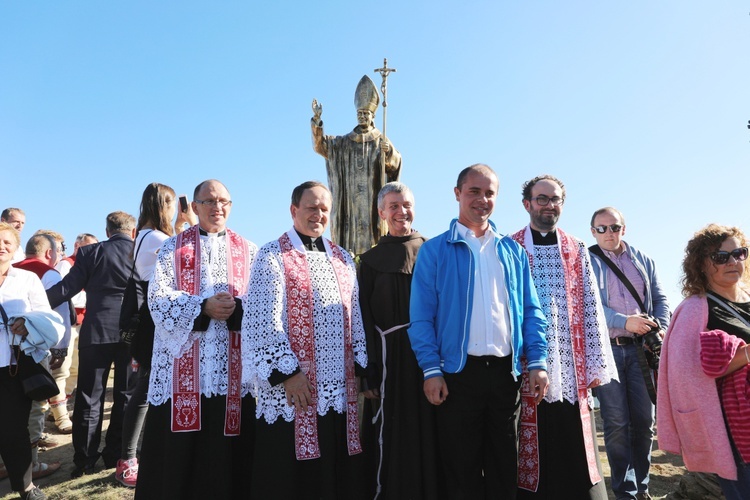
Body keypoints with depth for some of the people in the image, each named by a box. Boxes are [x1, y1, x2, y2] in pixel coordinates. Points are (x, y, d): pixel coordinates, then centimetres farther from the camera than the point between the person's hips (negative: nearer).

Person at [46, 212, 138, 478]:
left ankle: (84, 460, 11)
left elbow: (67, 288, -3)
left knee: (89, 397, 8)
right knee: (125, 395, 11)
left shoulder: (91, 252, 0)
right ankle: (116, 455, 17)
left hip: (97, 332, 0)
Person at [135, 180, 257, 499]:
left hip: (232, 370, 1)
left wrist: (237, 308, -17)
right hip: (183, 369, -1)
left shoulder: (248, 251, 10)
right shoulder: (173, 247, 8)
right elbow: (158, 297, -4)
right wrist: (204, 307, -17)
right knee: (178, 450, 4)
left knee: (227, 453, 7)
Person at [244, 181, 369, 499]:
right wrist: (286, 372, -14)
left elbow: (355, 318, 14)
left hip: (341, 389, 5)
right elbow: (263, 322, -10)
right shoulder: (273, 256, -3)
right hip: (293, 390, -5)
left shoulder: (343, 259, 14)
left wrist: (360, 367, 7)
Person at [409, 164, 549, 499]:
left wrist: (537, 362, -1)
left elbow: (530, 310, 9)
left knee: (505, 465, 15)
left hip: (506, 370, 3)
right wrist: (431, 370, -12)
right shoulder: (434, 251, 0)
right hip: (458, 371, -3)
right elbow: (422, 316, -5)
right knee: (461, 468, 9)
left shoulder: (513, 251, 11)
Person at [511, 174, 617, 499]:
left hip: (572, 373, 3)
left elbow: (591, 307, 9)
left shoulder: (576, 250, 12)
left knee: (576, 456, 7)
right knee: (534, 457, 5)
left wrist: (595, 365, 4)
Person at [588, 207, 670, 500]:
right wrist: (625, 322, -21)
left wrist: (662, 329, -5)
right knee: (616, 423, 0)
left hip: (641, 347, 4)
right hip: (607, 348, -3)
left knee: (644, 420, 8)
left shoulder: (643, 261, 14)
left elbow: (660, 298, 13)